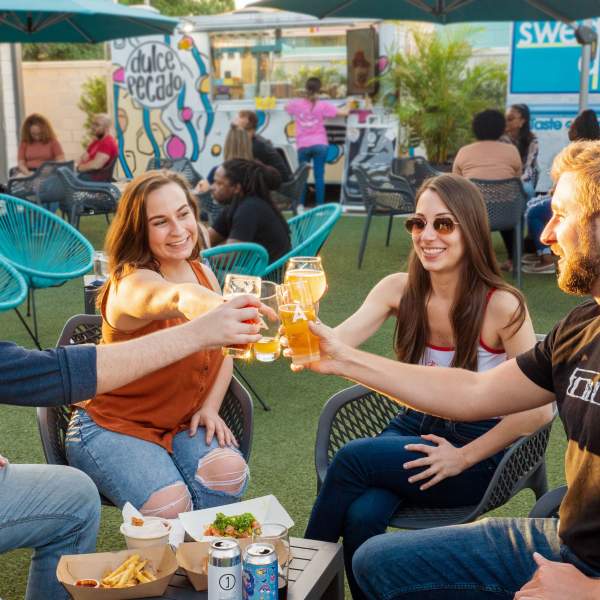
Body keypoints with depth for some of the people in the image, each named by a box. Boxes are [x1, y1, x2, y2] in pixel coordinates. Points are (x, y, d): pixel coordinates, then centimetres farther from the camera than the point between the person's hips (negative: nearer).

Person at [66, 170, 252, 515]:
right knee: (168, 504, -30)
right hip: (112, 425, -5)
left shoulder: (203, 273, 1)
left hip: (183, 422, 5)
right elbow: (175, 298, -49)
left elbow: (223, 353, 12)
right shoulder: (132, 283, -22)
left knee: (229, 473, -25)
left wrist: (210, 406, -5)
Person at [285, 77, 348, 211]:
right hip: (319, 145, -2)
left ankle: (300, 205, 8)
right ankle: (320, 205, -2)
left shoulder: (297, 104, 1)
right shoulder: (323, 105, -5)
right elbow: (343, 112, -6)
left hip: (303, 146, 2)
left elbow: (286, 107, 22)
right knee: (319, 176, 0)